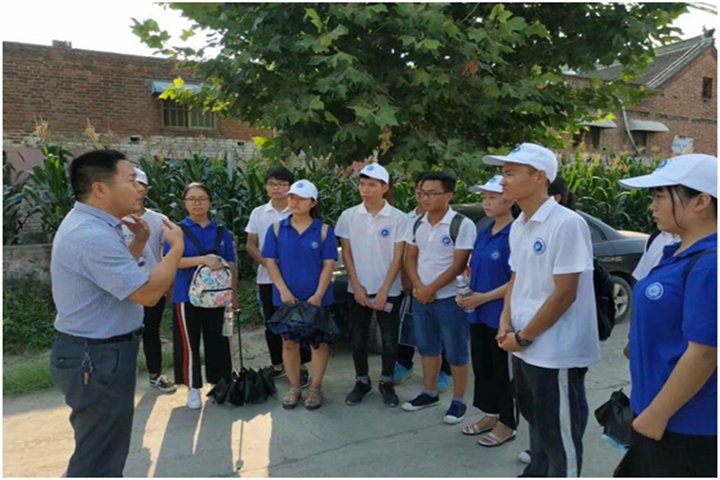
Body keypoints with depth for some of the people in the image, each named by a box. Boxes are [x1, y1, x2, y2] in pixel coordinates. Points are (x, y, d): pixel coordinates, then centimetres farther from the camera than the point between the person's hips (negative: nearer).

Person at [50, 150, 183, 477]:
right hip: (97, 360, -11)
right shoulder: (92, 235, -27)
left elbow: (119, 274, 18)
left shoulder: (87, 224, 8)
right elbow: (147, 293, -27)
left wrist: (139, 242, 7)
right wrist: (176, 247, -15)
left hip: (94, 352, 11)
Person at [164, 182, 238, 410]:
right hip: (186, 295, -2)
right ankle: (193, 388, 18)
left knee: (217, 340, 8)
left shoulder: (221, 231, 7)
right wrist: (203, 259, -24)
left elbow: (230, 264, 10)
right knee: (189, 342, 4)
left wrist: (234, 293, 5)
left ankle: (219, 384, 22)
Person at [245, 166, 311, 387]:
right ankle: (277, 364, 26)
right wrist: (267, 263, -9)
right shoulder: (258, 213, 6)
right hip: (267, 277, 3)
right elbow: (250, 245, 6)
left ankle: (301, 366, 12)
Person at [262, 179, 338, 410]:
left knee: (319, 342, 6)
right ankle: (294, 387, 26)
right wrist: (283, 290, -11)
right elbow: (270, 262, 0)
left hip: (316, 298, -1)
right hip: (287, 297, 2)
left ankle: (315, 387, 22)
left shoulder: (324, 230, -2)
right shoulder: (276, 229, 3)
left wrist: (318, 295, -13)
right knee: (289, 342, 11)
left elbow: (328, 264, -5)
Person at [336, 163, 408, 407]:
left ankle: (386, 383, 25)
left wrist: (383, 291, -11)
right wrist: (357, 287, -6)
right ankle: (362, 381, 27)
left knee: (390, 339, 7)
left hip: (388, 291, -2)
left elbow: (397, 258, -7)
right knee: (358, 339, 10)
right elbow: (347, 254, 1)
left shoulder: (398, 218, -7)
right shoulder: (348, 216, -1)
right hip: (358, 289, 2)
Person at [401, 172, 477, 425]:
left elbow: (458, 265, -16)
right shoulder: (418, 224, 7)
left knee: (456, 353, 5)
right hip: (420, 297, 6)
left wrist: (430, 289, -14)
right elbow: (410, 258, 9)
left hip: (449, 299, -6)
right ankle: (429, 393, 32)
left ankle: (458, 401, 19)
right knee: (427, 348, 17)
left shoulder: (462, 225, -13)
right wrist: (418, 287, -7)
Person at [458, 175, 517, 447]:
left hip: (501, 315, -8)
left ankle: (506, 424, 22)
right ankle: (490, 414, 34)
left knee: (503, 370, 6)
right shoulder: (483, 234, 9)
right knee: (482, 365, 17)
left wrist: (484, 297, -20)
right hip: (478, 313, 8)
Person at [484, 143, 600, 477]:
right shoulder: (518, 226, 6)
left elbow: (564, 294, -21)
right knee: (537, 423, 25)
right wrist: (506, 324, 0)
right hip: (525, 348, 8)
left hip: (556, 352, -8)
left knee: (559, 436, 7)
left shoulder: (567, 224, -19)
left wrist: (522, 337, -14)